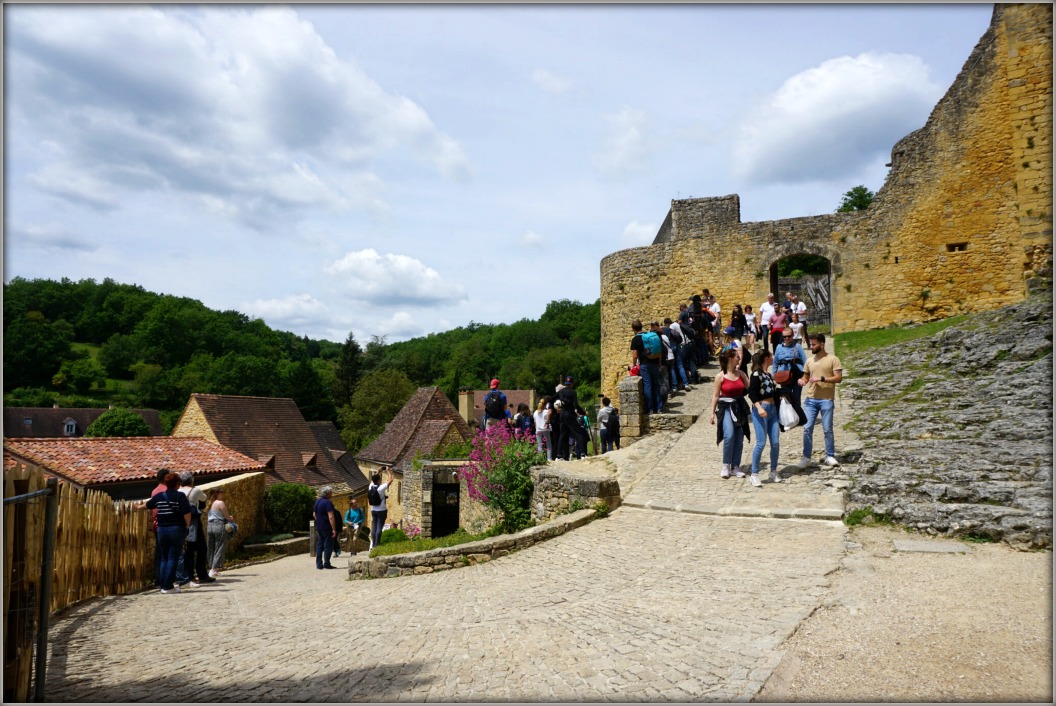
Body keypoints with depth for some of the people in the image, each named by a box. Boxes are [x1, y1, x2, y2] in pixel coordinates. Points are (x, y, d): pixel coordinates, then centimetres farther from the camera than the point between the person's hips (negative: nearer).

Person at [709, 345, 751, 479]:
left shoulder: (741, 373, 6)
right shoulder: (720, 377, -5)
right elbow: (716, 395, -3)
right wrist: (712, 412, -5)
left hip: (740, 407, 5)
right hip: (726, 408, -5)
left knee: (739, 438, 4)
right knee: (729, 436, -17)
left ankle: (735, 466, 15)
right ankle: (726, 465, -2)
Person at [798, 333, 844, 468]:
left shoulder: (832, 359, -3)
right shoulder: (809, 360, 11)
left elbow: (839, 378, -9)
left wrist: (822, 378, -19)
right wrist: (802, 380, -4)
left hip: (827, 400, -4)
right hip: (810, 399, 4)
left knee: (827, 430, 3)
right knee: (807, 428, 0)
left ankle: (830, 457, 17)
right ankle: (806, 457, 8)